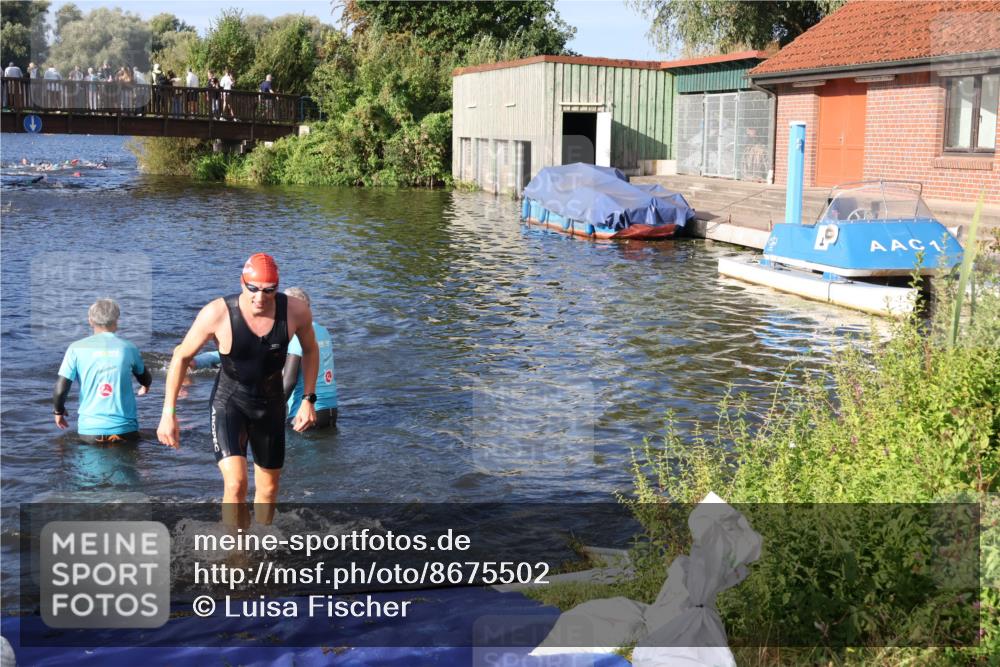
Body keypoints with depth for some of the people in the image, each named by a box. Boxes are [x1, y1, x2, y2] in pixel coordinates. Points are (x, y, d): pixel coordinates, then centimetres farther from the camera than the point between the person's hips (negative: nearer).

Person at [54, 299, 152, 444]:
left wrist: (58, 411, 16)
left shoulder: (77, 348, -1)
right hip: (125, 430, 0)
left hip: (90, 430, 0)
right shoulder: (128, 348, 3)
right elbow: (146, 381, 21)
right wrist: (144, 388, 46)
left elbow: (60, 389, -5)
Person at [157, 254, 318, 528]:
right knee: (236, 483, -23)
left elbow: (310, 349, 5)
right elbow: (182, 356, -10)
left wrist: (309, 399, -1)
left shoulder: (296, 311, -18)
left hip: (271, 403, 3)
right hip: (229, 403, -3)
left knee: (268, 489, 15)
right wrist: (168, 414, -10)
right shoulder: (217, 313, -24)